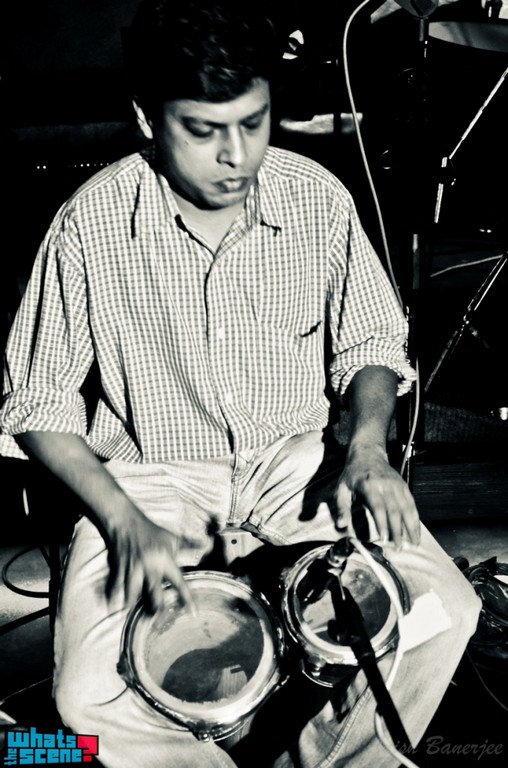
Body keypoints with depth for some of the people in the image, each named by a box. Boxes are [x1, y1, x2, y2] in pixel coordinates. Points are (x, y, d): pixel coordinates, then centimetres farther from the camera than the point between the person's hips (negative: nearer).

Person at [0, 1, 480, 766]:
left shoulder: (317, 197, -7)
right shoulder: (92, 223, -14)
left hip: (300, 462, 2)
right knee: (91, 697, -19)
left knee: (446, 612, -12)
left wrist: (366, 445, -14)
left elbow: (370, 343, 5)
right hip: (151, 478, -1)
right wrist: (124, 521, -19)